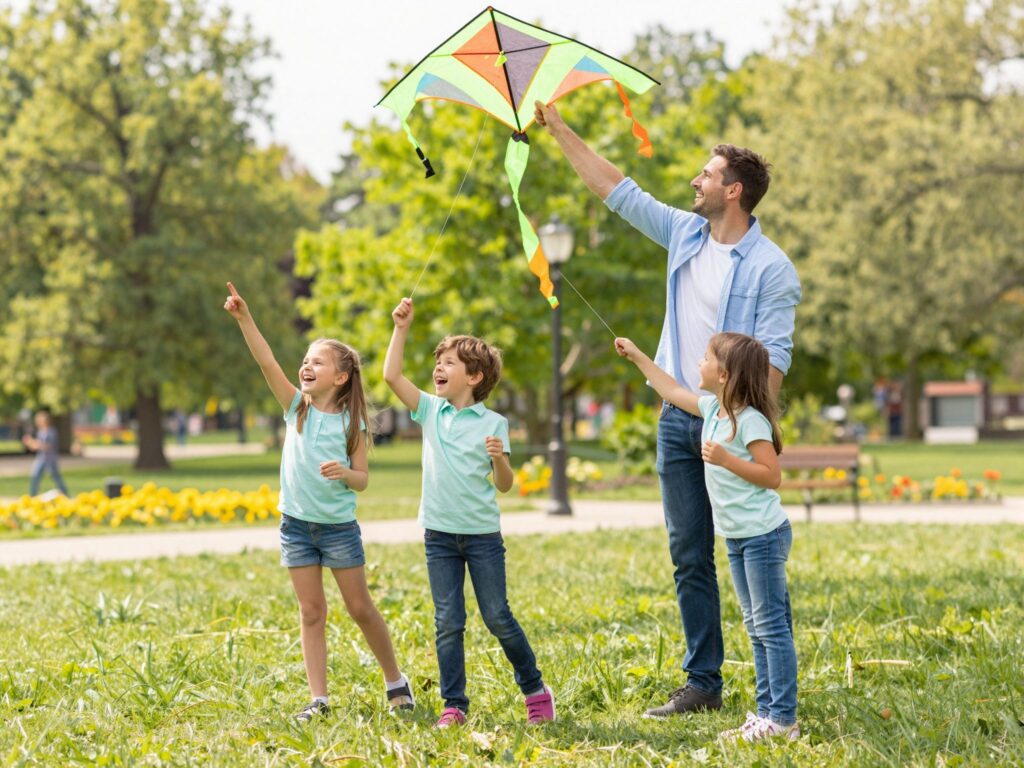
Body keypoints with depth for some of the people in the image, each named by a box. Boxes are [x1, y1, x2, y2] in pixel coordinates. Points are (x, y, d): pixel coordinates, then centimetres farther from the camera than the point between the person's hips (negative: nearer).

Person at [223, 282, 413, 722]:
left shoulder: (350, 422, -6)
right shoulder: (297, 407, 0)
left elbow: (363, 480, -4)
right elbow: (267, 362, -13)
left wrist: (344, 473, -26)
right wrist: (244, 319, -23)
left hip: (339, 526, -2)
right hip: (297, 524, 2)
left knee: (360, 608, 5)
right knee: (311, 612, 4)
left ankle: (395, 682, 22)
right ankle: (319, 699, 7)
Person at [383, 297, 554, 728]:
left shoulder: (493, 423, -4)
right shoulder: (430, 411, 5)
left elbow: (504, 485, -5)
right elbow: (391, 375, -4)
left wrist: (499, 459, -24)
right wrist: (401, 328, -5)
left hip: (483, 534, -3)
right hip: (439, 534, 3)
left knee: (498, 618, 2)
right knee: (447, 623, 3)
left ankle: (535, 689, 18)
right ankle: (454, 705, 9)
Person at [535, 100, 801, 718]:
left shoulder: (771, 267, -8)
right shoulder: (685, 233, 11)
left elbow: (775, 358, -13)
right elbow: (616, 189, 18)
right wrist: (559, 129, 18)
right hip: (679, 418, 6)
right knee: (690, 558, 6)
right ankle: (703, 683, 12)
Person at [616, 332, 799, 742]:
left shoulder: (751, 420, -17)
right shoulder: (713, 409, 9)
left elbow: (772, 476, -19)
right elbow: (673, 391, 26)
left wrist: (726, 459, -25)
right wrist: (638, 357, 30)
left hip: (763, 536, -9)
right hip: (737, 538, 9)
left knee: (771, 626, -7)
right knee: (757, 628, 11)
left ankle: (783, 718, -6)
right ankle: (766, 711, 16)